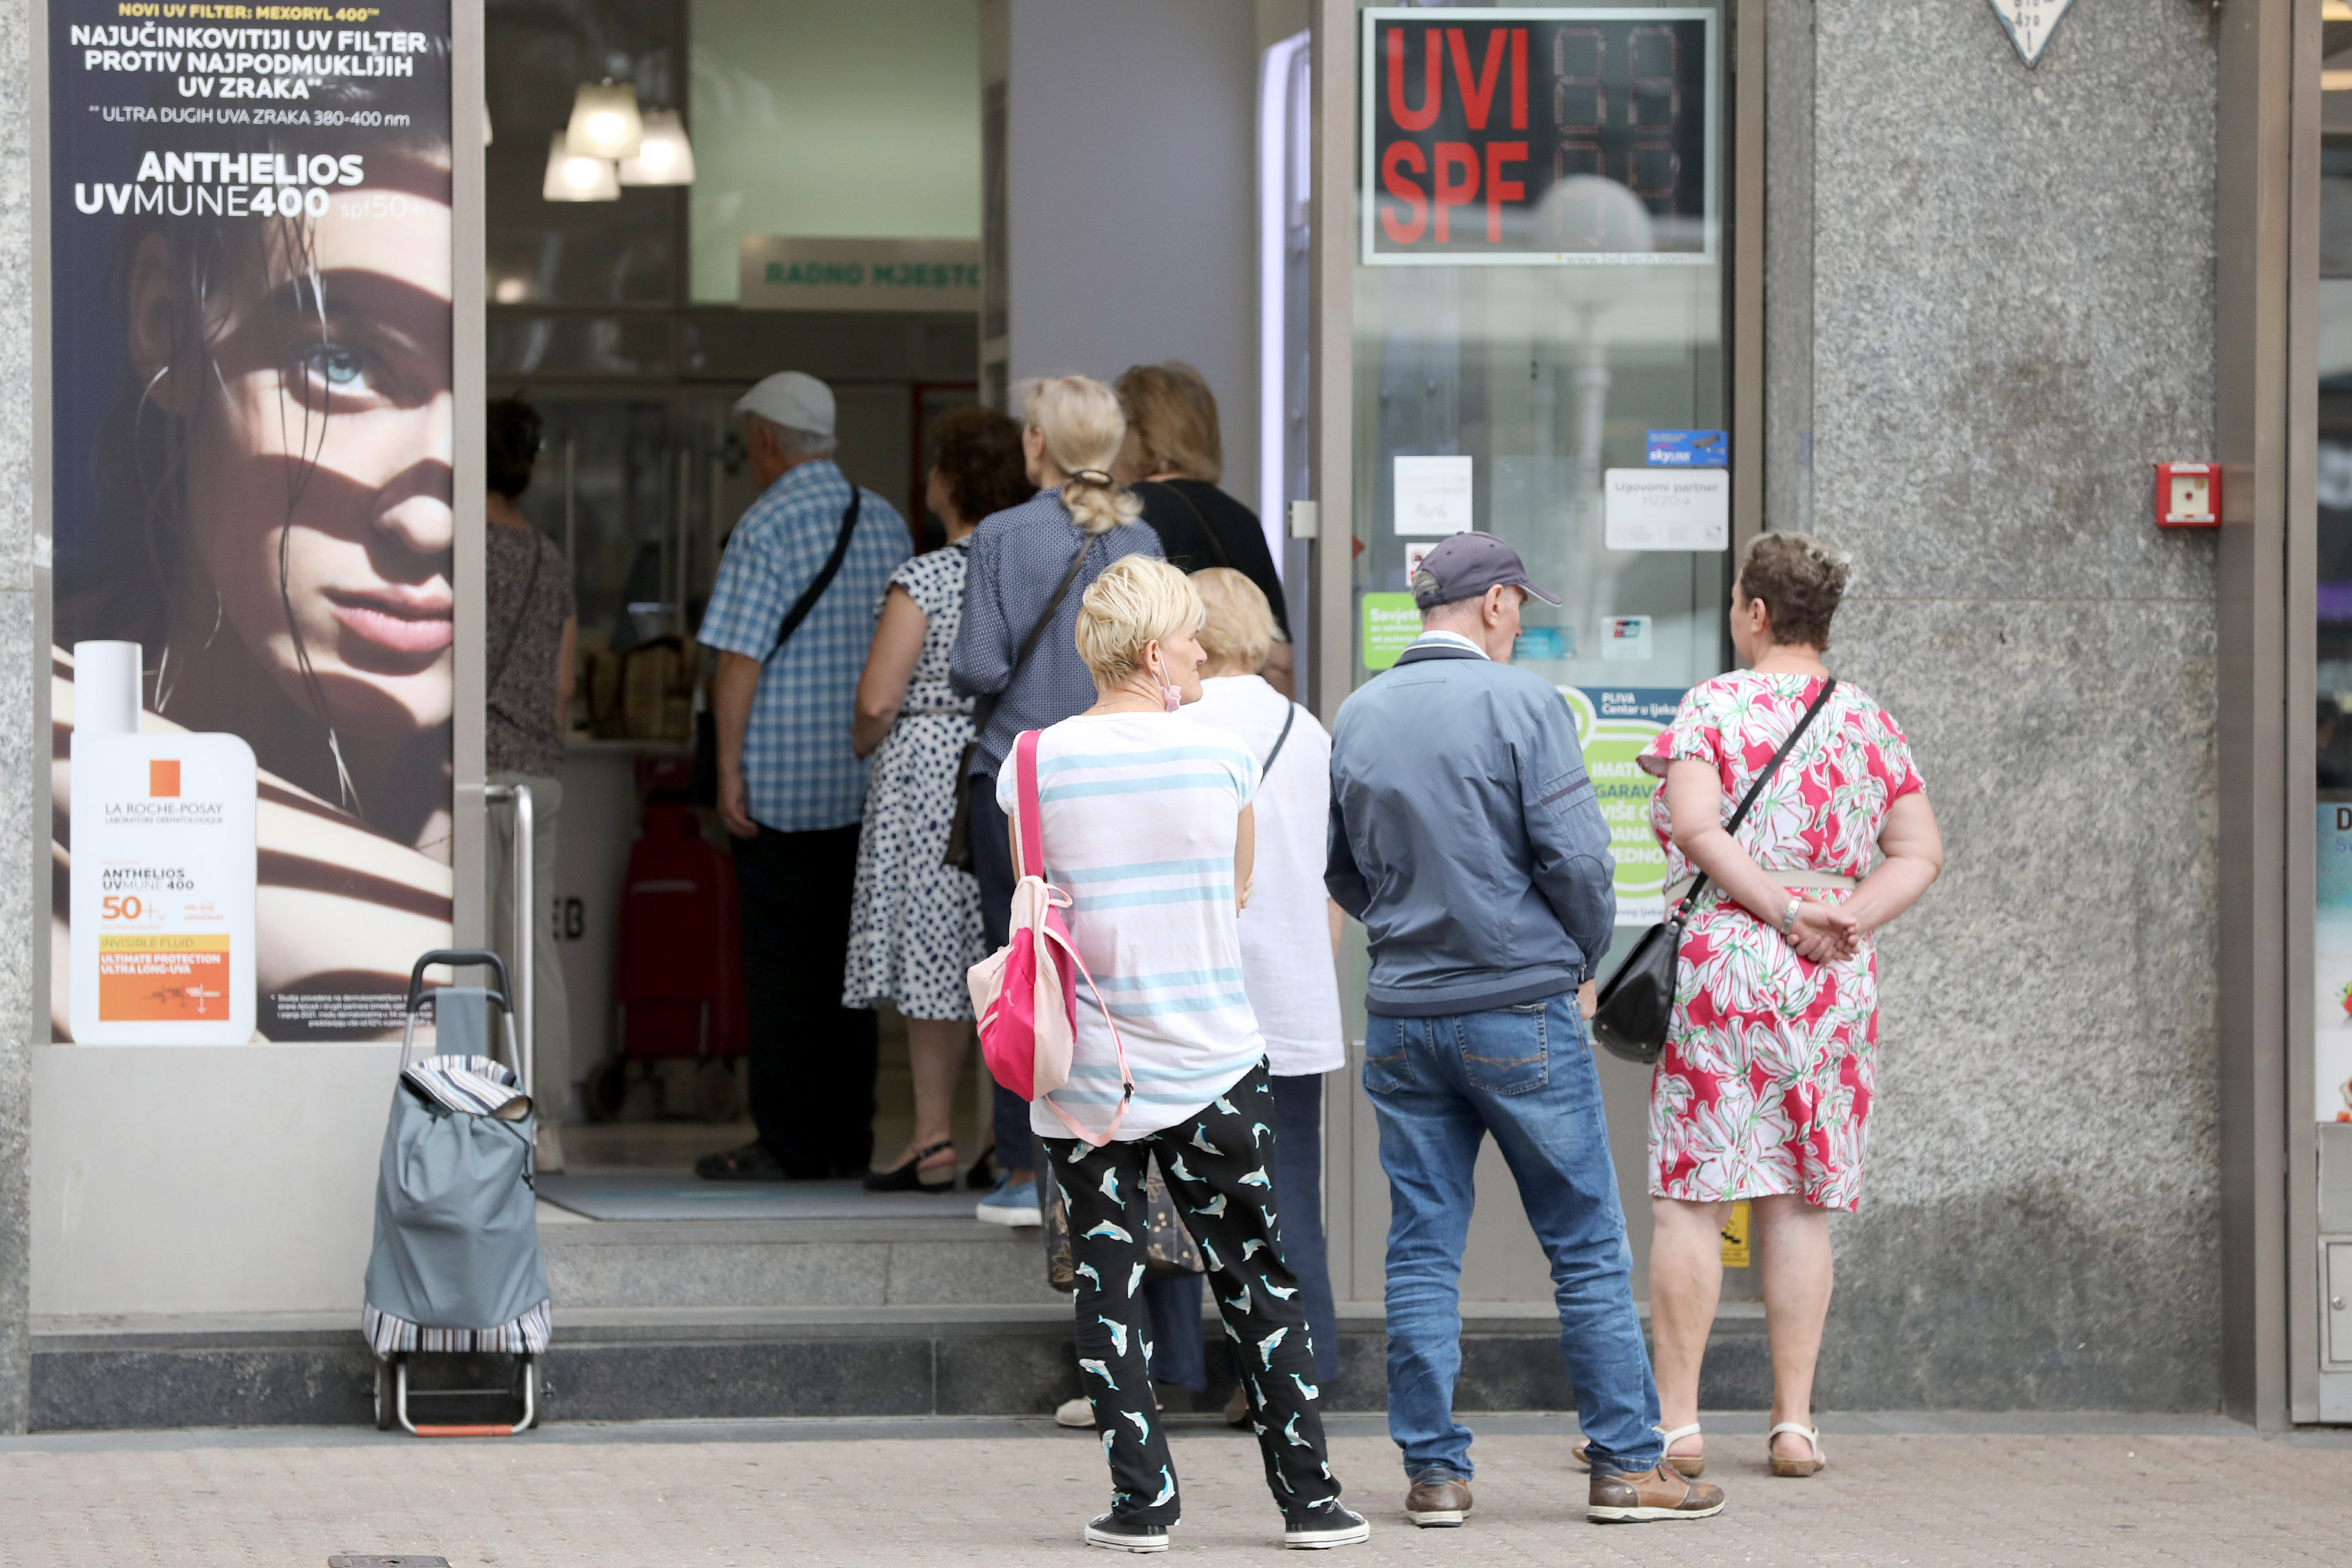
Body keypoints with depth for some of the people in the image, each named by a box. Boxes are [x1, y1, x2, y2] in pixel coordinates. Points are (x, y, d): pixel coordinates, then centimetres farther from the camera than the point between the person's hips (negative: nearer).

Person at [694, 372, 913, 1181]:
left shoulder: (768, 525, -12)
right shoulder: (886, 522, 10)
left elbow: (739, 660, -15)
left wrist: (729, 773, -12)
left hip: (782, 780, -7)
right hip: (868, 781, 7)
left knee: (782, 964, -3)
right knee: (844, 957, 11)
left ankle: (791, 1144, -2)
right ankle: (848, 1137, 14)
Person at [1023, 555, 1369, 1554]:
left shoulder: (1036, 766, -5)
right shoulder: (1221, 756, -5)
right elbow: (1237, 897, 8)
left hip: (1084, 1071, 0)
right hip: (1211, 1060, 0)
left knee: (1108, 1289, 7)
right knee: (1259, 1283, 10)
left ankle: (1143, 1502, 4)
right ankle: (1308, 1499, 12)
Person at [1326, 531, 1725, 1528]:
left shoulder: (1357, 718, 6)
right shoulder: (1520, 701, -9)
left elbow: (1341, 871, 11)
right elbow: (1576, 857, -13)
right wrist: (1586, 952, 4)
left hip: (1401, 1017, 4)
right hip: (1521, 1011, -4)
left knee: (1422, 1251, 8)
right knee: (1588, 1249, 4)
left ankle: (1433, 1470, 7)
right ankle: (1626, 1464, 5)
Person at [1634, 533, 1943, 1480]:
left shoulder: (1715, 706, -3)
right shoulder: (1871, 724, 11)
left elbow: (1695, 829, -17)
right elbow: (1920, 854, 6)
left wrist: (1782, 908, -14)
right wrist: (1846, 919, -4)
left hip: (1723, 963, -4)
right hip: (1836, 981, 4)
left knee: (1691, 1196, -1)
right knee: (1802, 1204, 7)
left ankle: (1676, 1419, -2)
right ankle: (1794, 1421, 6)